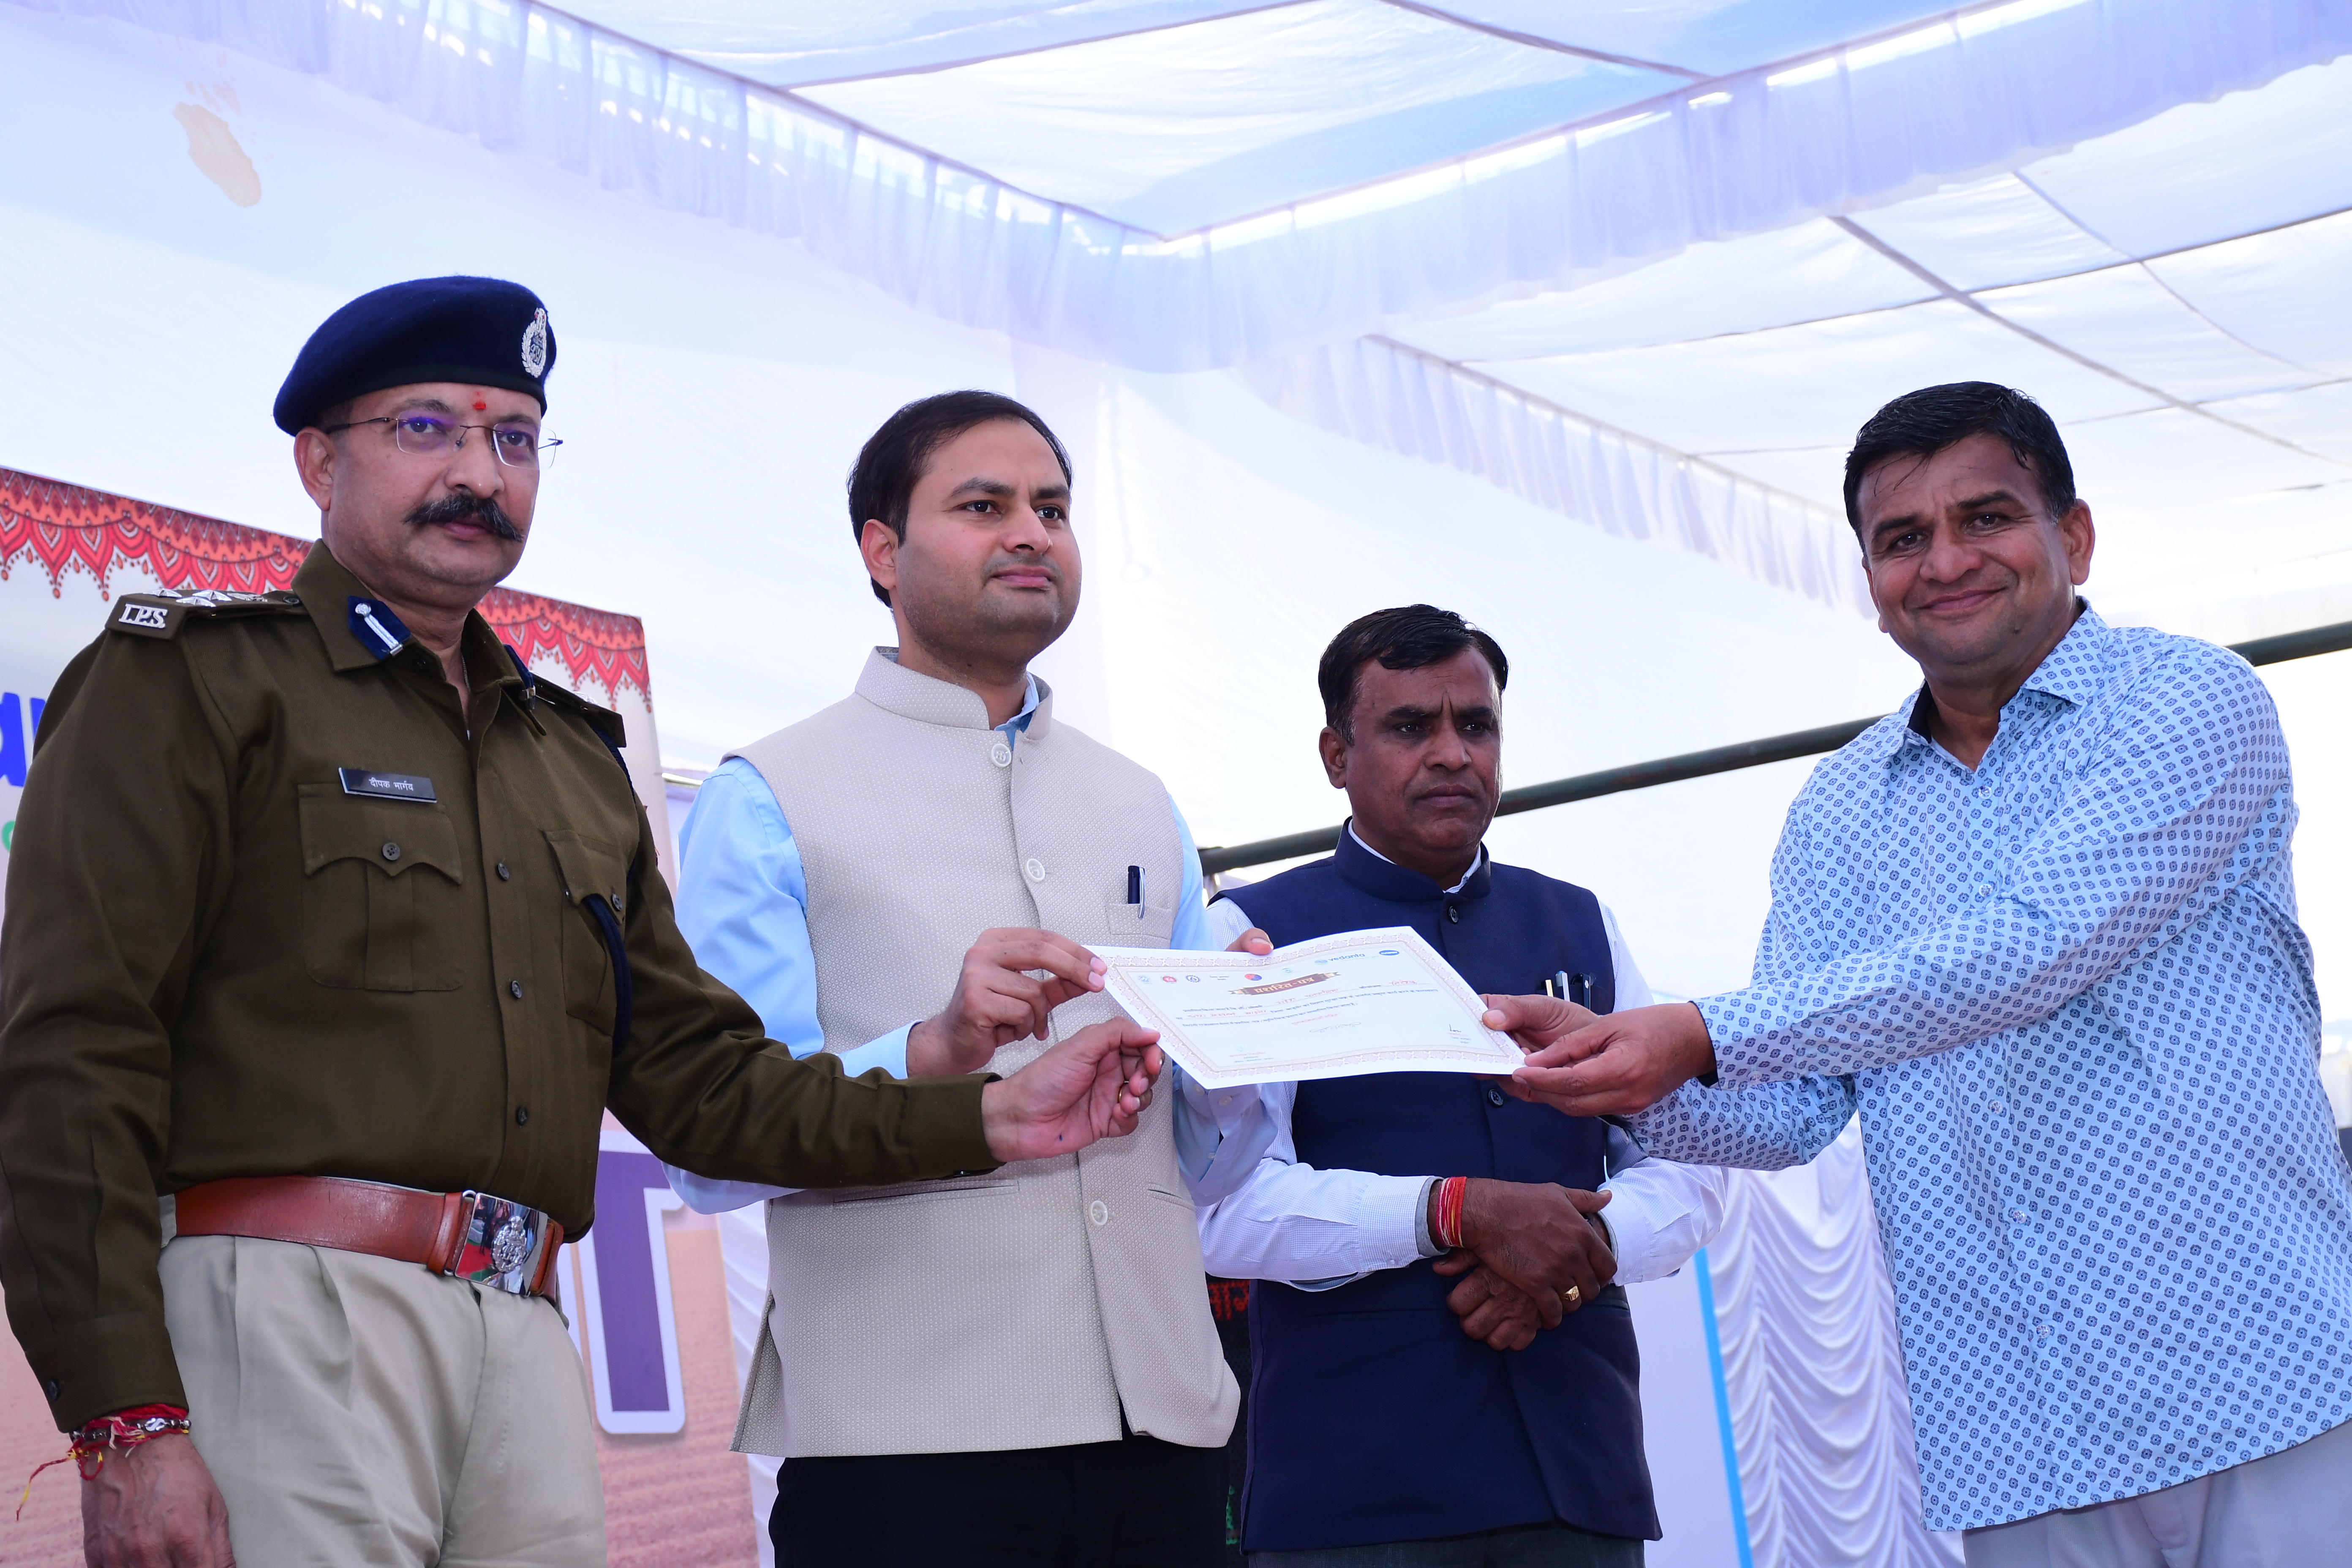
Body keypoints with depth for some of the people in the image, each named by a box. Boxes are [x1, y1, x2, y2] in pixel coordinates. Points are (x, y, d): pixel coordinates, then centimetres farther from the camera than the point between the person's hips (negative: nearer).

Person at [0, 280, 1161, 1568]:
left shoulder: (576, 761, 22)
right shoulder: (189, 679, 2)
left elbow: (692, 1073, 19)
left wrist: (986, 1119, 7)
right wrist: (125, 1423, -16)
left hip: (524, 1339, 6)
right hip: (284, 1314, -6)